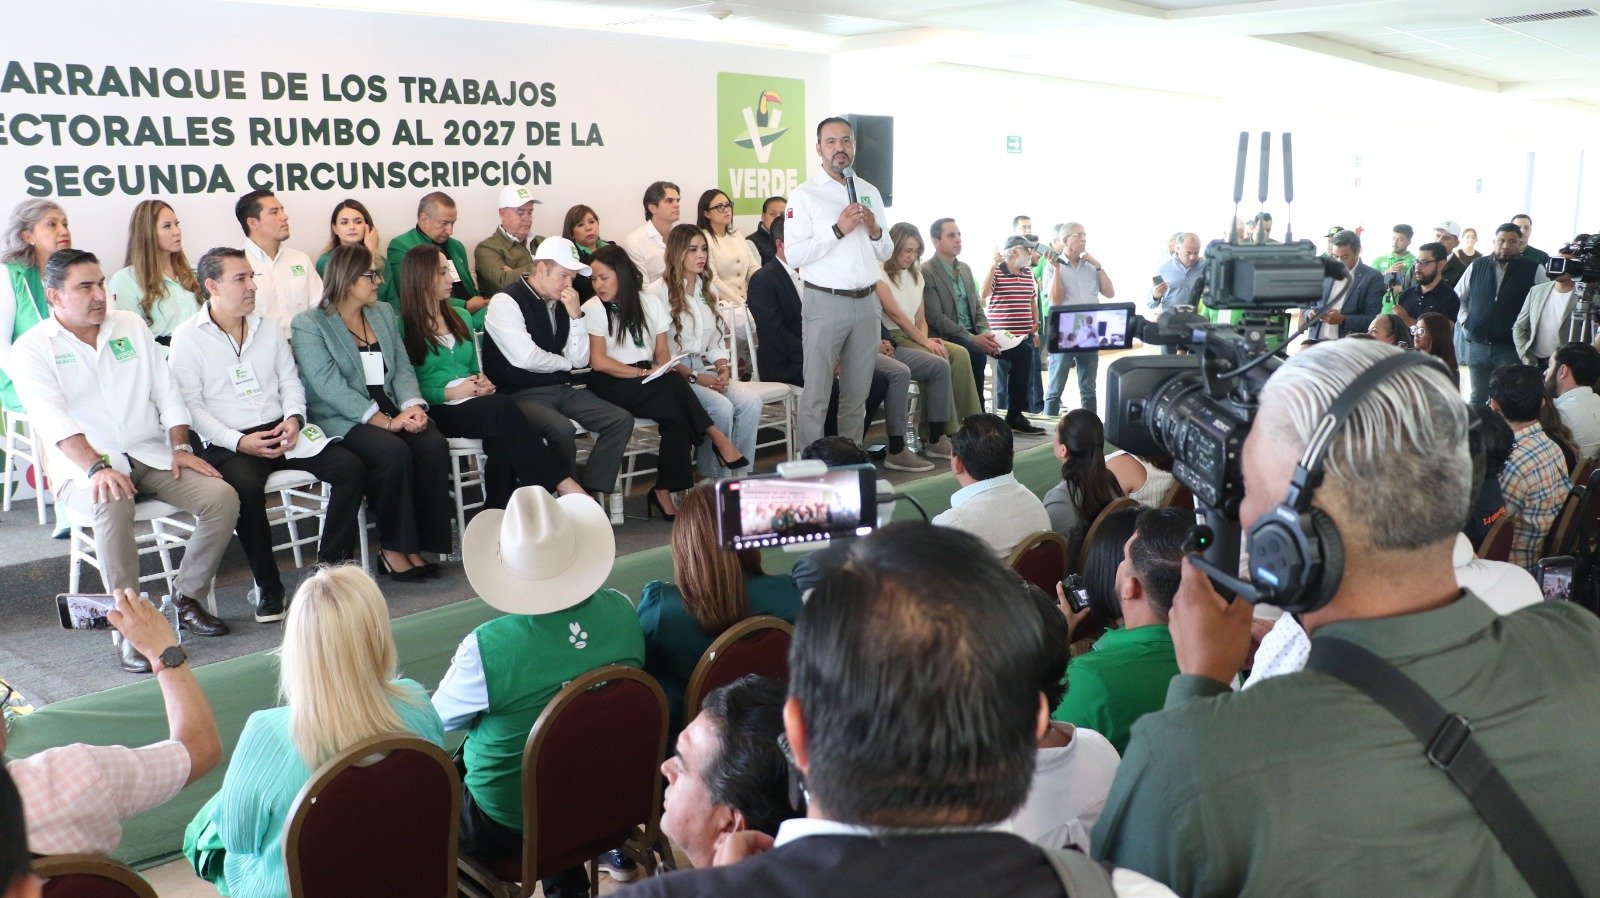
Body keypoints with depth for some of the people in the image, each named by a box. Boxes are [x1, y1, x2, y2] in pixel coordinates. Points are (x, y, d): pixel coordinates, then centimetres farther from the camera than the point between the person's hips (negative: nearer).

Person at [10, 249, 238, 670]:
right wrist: (96, 467, -30)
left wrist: (180, 447, -2)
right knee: (113, 507, -38)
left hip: (152, 456, 5)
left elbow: (166, 390, 12)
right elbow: (53, 419, -14)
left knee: (222, 496, -20)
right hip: (83, 466, -4)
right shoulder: (32, 348, 0)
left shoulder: (130, 325, 15)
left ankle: (189, 599, -5)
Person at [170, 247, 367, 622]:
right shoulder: (187, 337, 0)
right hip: (228, 443, -5)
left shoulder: (268, 327, 16)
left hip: (281, 431, 5)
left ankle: (331, 566, -7)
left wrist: (293, 418, -4)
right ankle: (267, 584, -18)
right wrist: (240, 441, -17)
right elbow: (190, 405, -6)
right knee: (246, 488, -37)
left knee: (351, 468, -17)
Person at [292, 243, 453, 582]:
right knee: (393, 452, -32)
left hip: (390, 410, 5)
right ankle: (393, 549, -17)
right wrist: (384, 421, -22)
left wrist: (412, 405, -11)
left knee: (434, 446, -24)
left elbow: (402, 367, 11)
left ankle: (420, 543, -15)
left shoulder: (384, 312, 16)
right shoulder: (309, 324, -3)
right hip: (341, 420, -5)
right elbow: (330, 386, -14)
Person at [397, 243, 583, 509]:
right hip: (437, 410, -5)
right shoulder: (402, 327, 1)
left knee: (501, 435, -33)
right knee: (502, 407, -33)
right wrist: (449, 393, -13)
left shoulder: (460, 317, 21)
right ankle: (561, 483, -34)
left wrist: (483, 382, 4)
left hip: (474, 403, 5)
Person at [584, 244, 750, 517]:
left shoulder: (650, 302, 13)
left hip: (650, 386, 4)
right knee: (673, 386, -32)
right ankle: (717, 438, -21)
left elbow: (661, 352, 10)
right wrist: (643, 372, -12)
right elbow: (598, 361, -7)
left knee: (677, 419, -29)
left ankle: (664, 493, -23)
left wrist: (664, 373, -12)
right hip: (612, 386, -4)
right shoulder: (592, 309, 2)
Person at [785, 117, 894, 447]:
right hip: (825, 302, -5)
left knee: (857, 395, 12)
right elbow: (793, 255, -13)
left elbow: (885, 254, 19)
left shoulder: (871, 193, 14)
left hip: (865, 303, 6)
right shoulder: (805, 195, -3)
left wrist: (875, 231, -2)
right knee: (816, 395, -4)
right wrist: (839, 230, -17)